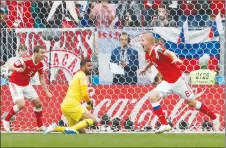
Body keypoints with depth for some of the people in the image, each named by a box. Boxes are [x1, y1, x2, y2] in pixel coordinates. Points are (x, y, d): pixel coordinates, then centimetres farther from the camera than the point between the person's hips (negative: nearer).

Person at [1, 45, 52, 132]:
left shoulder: (40, 64, -6)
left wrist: (47, 91, 2)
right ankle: (6, 120, -1)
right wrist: (17, 69, -45)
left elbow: (41, 79, 7)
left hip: (26, 85, 7)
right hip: (15, 84, -7)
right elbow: (11, 68, -23)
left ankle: (40, 126, 23)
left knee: (38, 103, 6)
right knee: (21, 104, -23)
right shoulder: (25, 60, -28)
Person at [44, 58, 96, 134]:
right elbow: (85, 94, -12)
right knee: (92, 119, -16)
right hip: (72, 105, -9)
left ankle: (55, 128, -1)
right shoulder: (83, 76, -4)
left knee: (82, 131, 8)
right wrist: (89, 102, 6)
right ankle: (72, 129, -33)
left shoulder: (78, 75, 26)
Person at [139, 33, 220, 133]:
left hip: (177, 80, -7)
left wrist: (175, 59, -63)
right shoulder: (148, 53, 4)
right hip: (167, 82, 7)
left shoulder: (156, 49, -22)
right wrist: (145, 69, 45)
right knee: (153, 96, -13)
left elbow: (169, 53, -42)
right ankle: (164, 125, -9)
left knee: (192, 102, 5)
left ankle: (214, 117, 25)